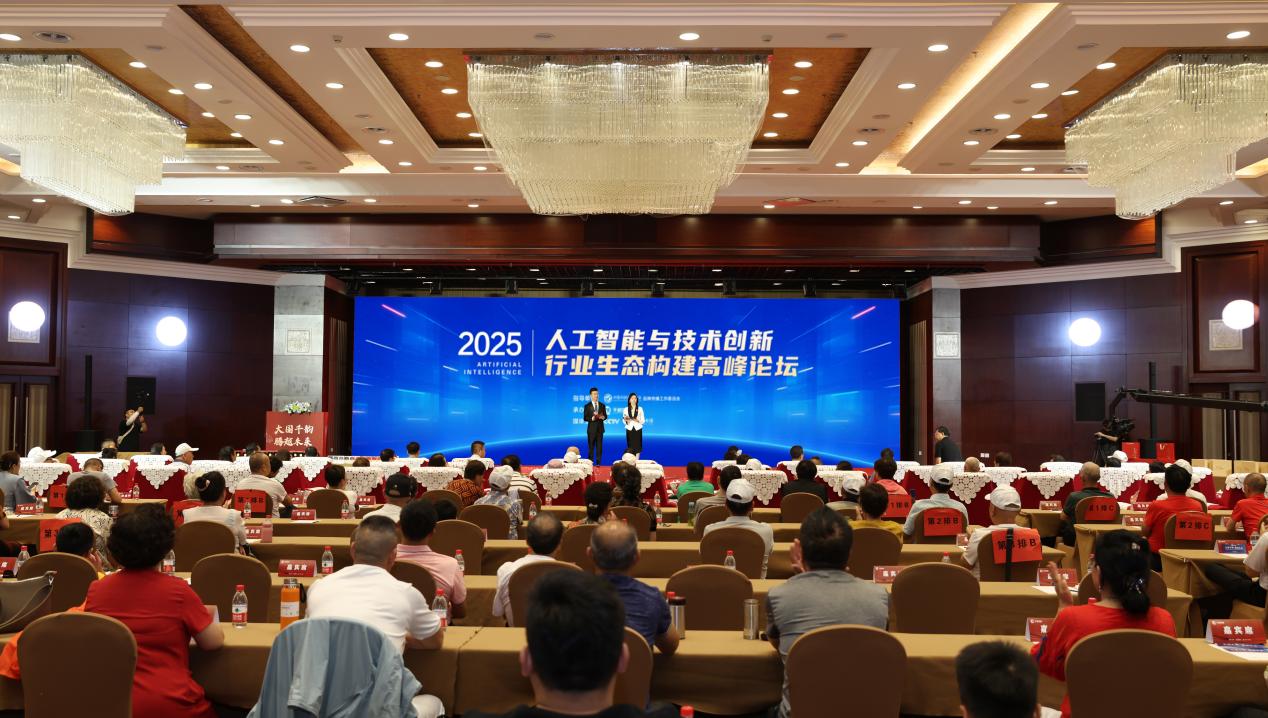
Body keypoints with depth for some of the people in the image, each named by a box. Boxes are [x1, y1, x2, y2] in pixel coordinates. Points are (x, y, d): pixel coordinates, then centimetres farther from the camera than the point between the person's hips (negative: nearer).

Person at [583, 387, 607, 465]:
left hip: (600, 429, 2)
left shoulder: (602, 405, 10)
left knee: (599, 447, 2)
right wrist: (592, 418, -21)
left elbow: (605, 416, 10)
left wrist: (603, 417, -13)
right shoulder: (587, 406, 1)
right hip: (591, 429, -2)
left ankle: (598, 463, 6)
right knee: (591, 447, 1)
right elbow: (585, 418, -3)